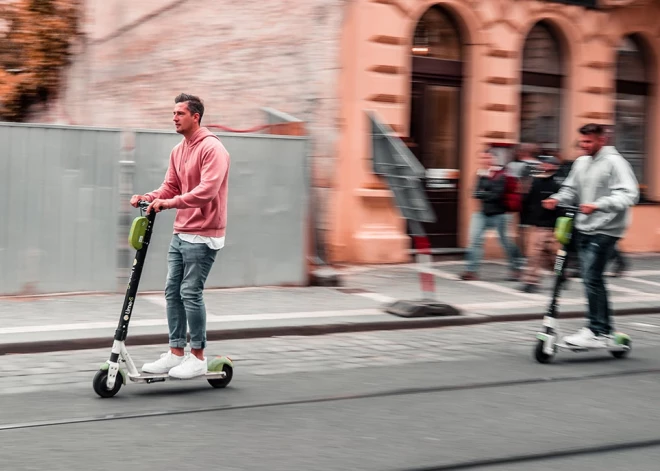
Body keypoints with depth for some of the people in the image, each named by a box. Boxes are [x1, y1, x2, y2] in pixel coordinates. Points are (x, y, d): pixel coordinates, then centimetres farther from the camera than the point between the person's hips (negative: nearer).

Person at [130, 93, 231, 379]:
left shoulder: (212, 149, -13)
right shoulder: (178, 151, 14)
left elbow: (207, 190, -24)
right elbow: (170, 187, 14)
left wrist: (171, 202, -31)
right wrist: (149, 197, -5)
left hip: (203, 235, -8)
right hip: (181, 233, 9)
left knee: (190, 293, -8)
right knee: (172, 291, 7)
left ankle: (198, 358, 2)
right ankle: (176, 353, 15)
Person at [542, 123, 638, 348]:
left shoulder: (614, 162, -11)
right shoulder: (581, 162, 11)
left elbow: (629, 194, -20)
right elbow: (571, 188, 18)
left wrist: (598, 206, -32)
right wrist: (557, 199, -3)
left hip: (605, 230, -8)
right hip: (584, 228, 8)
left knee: (591, 278, -13)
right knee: (594, 280, 10)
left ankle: (596, 331, -7)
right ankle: (604, 331, 19)